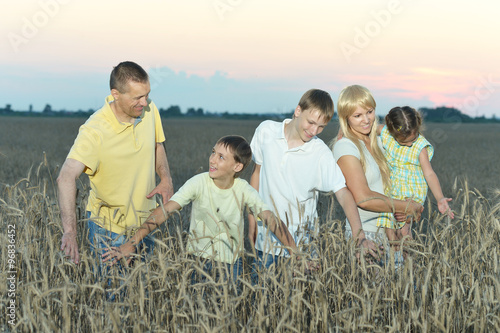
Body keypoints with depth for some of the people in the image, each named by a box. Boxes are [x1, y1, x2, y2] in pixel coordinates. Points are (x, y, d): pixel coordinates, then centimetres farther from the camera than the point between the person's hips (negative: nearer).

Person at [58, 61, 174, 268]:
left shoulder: (150, 110, -9)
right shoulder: (94, 131, -28)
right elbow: (66, 178, -37)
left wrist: (166, 179, -7)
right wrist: (70, 232, -48)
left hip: (146, 220, 6)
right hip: (109, 225, -5)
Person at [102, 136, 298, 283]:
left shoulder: (243, 191, -13)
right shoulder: (199, 183, -16)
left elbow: (272, 221, -19)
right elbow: (164, 211, -23)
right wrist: (131, 243, -33)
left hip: (230, 262, 1)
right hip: (198, 257, 0)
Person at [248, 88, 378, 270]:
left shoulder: (321, 153, -14)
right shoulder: (265, 131, -4)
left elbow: (343, 194, -17)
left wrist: (360, 236, -31)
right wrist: (252, 223, 9)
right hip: (266, 236, 2)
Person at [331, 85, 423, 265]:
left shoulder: (376, 141, 13)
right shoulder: (344, 146, -11)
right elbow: (363, 198, -18)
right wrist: (405, 207, -10)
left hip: (386, 231, 7)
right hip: (364, 233, -7)